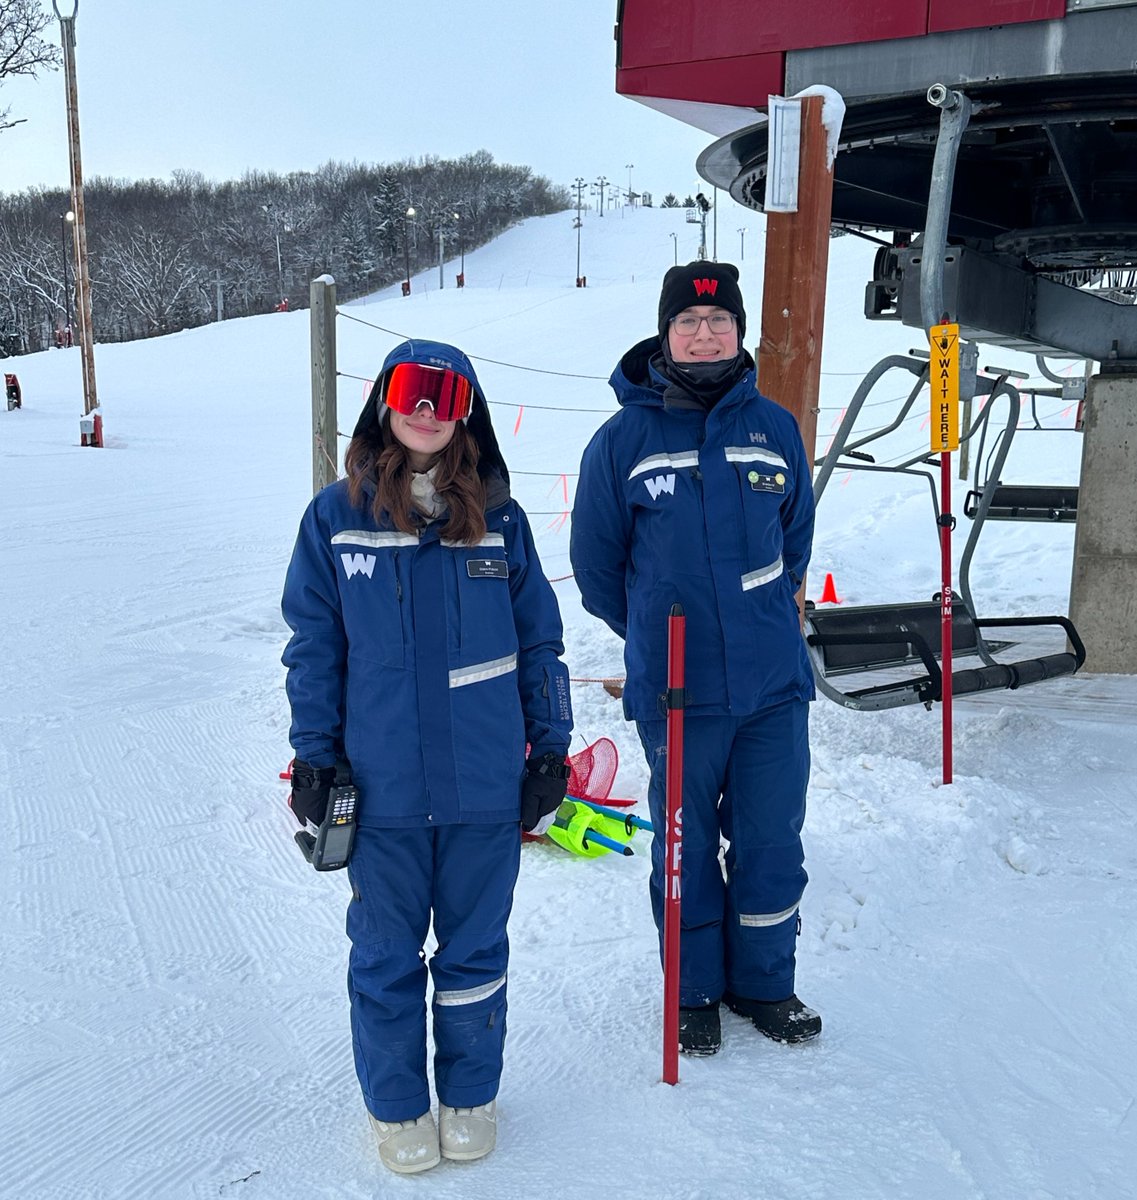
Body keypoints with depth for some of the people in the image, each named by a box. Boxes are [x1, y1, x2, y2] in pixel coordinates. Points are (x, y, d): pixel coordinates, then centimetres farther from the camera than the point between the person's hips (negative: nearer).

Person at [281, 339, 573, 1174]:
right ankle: (397, 1106, 34)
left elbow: (540, 641, 5)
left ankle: (471, 1097, 36)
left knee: (476, 950, 15)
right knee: (387, 955, 13)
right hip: (382, 791, 0)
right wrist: (314, 759, -1)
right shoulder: (335, 518, -2)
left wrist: (551, 748, 4)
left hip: (487, 789, 1)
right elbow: (313, 649, 1)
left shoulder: (499, 519, 0)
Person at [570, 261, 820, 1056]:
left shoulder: (774, 428, 1)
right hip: (675, 692, -2)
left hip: (775, 683, 2)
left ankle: (764, 982, 33)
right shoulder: (624, 439, -7)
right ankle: (695, 990, 32)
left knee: (773, 842, 12)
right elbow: (596, 562, 5)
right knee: (687, 845, 12)